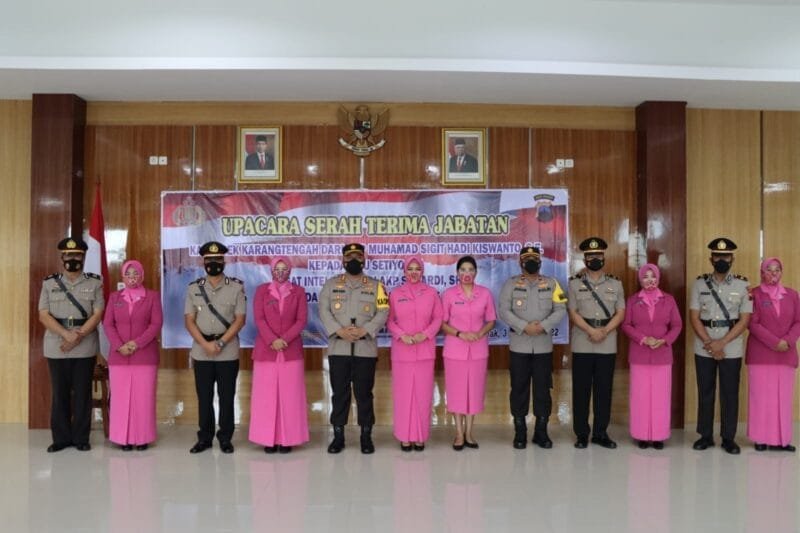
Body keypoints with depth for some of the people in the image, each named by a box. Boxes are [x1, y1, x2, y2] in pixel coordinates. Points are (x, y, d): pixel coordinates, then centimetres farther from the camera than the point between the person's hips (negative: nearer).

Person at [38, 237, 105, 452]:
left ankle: (81, 438, 14)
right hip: (56, 348, 1)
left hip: (85, 349, -1)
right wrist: (67, 334, -16)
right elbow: (44, 316, -2)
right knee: (59, 394, 8)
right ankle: (61, 437, 19)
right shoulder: (49, 283, 5)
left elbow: (98, 314, -4)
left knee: (83, 394, 4)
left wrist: (78, 337, -16)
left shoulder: (95, 283, 3)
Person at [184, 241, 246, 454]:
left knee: (226, 397, 4)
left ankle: (225, 438, 15)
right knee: (204, 397, 8)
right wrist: (205, 344, -12)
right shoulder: (194, 288, 6)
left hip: (228, 352, -2)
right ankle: (204, 438, 20)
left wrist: (220, 343, -13)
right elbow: (189, 320, 1)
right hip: (201, 352, 2)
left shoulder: (236, 287, 0)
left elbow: (240, 319, -5)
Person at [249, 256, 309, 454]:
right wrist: (272, 340, -16)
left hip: (291, 350, 0)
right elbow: (259, 319, -3)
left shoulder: (298, 291, 6)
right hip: (266, 350, 0)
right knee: (266, 395, 1)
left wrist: (285, 339, -15)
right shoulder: (262, 290, 6)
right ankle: (268, 439, 8)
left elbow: (302, 319, -2)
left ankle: (287, 439, 7)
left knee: (290, 395, 1)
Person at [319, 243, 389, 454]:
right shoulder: (331, 284, 10)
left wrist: (364, 330, -16)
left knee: (364, 393, 4)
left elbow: (383, 313, -1)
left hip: (365, 349, -1)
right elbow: (324, 310, -1)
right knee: (339, 393, 5)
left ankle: (366, 436, 14)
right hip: (338, 348, 1)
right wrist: (339, 330, -15)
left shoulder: (376, 286, 8)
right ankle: (338, 436, 15)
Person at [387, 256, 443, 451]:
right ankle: (405, 436, 11)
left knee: (423, 392, 3)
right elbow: (389, 319, 4)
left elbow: (438, 318, 4)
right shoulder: (395, 293, 4)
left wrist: (424, 334, -11)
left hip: (424, 350, 0)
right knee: (403, 392, 2)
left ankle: (420, 436, 13)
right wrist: (401, 335, -12)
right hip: (402, 350, 0)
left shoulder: (431, 293, 4)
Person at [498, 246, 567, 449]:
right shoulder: (511, 284, 3)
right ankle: (520, 433, 14)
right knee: (519, 389, 3)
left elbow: (560, 310, -1)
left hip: (544, 346, 1)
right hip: (519, 346, -1)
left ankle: (541, 432, 17)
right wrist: (524, 327, -18)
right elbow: (503, 311, -7)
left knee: (543, 389, 5)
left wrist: (543, 326, -16)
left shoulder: (551, 283, 7)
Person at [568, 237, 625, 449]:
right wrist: (592, 331, -16)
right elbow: (573, 313, -3)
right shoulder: (575, 283, 3)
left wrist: (604, 331, -13)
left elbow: (620, 313, 2)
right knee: (581, 390, 3)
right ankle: (582, 434, 12)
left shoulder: (615, 284, 9)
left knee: (604, 390, 7)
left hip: (607, 346, 2)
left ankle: (601, 433, 17)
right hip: (582, 346, -1)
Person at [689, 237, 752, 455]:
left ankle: (728, 438, 17)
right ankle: (705, 436, 19)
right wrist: (710, 344, -11)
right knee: (705, 393, 8)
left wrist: (721, 343, -13)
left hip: (732, 349, -1)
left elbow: (744, 320, -5)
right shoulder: (700, 284, 2)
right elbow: (694, 318, -1)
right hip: (704, 349, 1)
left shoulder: (742, 285, 0)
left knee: (730, 394, 6)